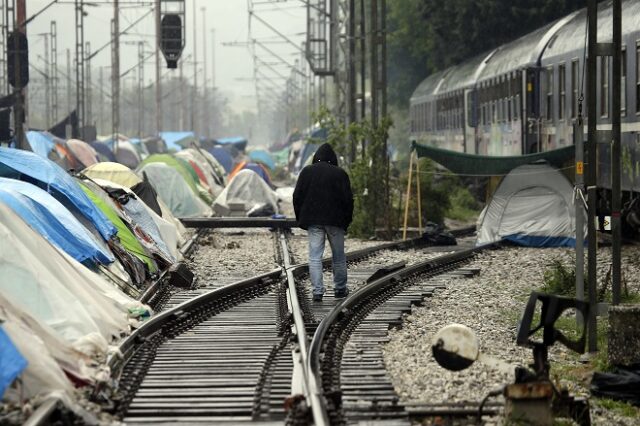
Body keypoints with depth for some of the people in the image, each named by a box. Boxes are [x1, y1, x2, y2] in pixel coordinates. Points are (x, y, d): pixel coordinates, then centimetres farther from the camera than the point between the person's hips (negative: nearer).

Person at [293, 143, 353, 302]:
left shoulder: (307, 172, 4)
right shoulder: (340, 174, -1)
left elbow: (297, 197, 2)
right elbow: (348, 199, -4)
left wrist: (301, 219, 10)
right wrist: (347, 220, 7)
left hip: (313, 221, 1)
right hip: (335, 220, -1)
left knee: (315, 257, -1)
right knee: (338, 256, 12)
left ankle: (317, 291, -8)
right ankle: (340, 289, 20)